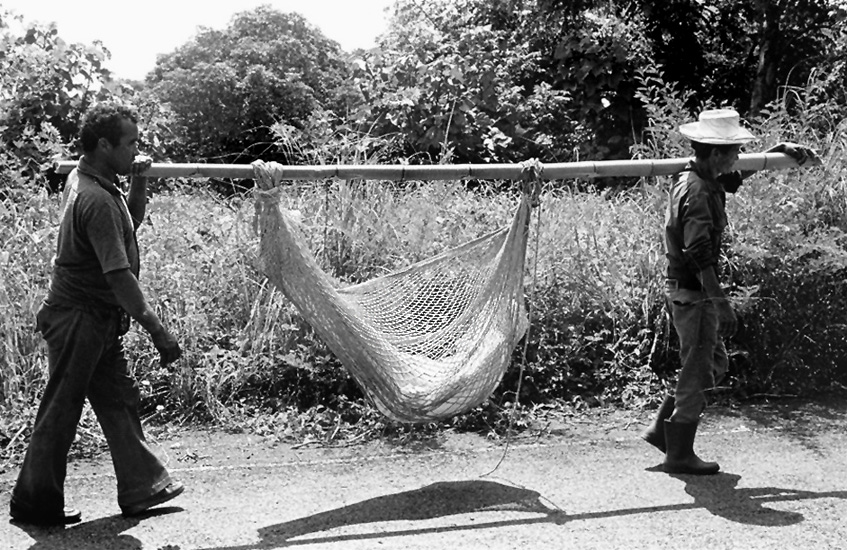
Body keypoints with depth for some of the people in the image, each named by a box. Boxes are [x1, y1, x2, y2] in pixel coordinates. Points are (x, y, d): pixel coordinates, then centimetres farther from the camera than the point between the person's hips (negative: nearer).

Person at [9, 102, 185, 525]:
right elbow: (118, 275, -27)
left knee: (119, 399, 14)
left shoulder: (84, 180, 6)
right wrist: (156, 329, -24)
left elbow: (130, 223, 21)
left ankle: (142, 487, 23)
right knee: (61, 410, 2)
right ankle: (35, 503, 16)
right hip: (79, 319, -10)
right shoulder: (96, 199, -24)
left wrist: (138, 182, 4)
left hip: (99, 321, 10)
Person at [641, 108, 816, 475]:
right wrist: (721, 303, -26)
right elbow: (699, 256, -26)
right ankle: (679, 455, 13)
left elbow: (738, 175, 29)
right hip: (693, 293, -10)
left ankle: (662, 428, 22)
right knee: (697, 372, 1)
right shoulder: (698, 193, -22)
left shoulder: (697, 180, 9)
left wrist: (782, 150, 28)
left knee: (715, 364, 20)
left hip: (683, 289, 10)